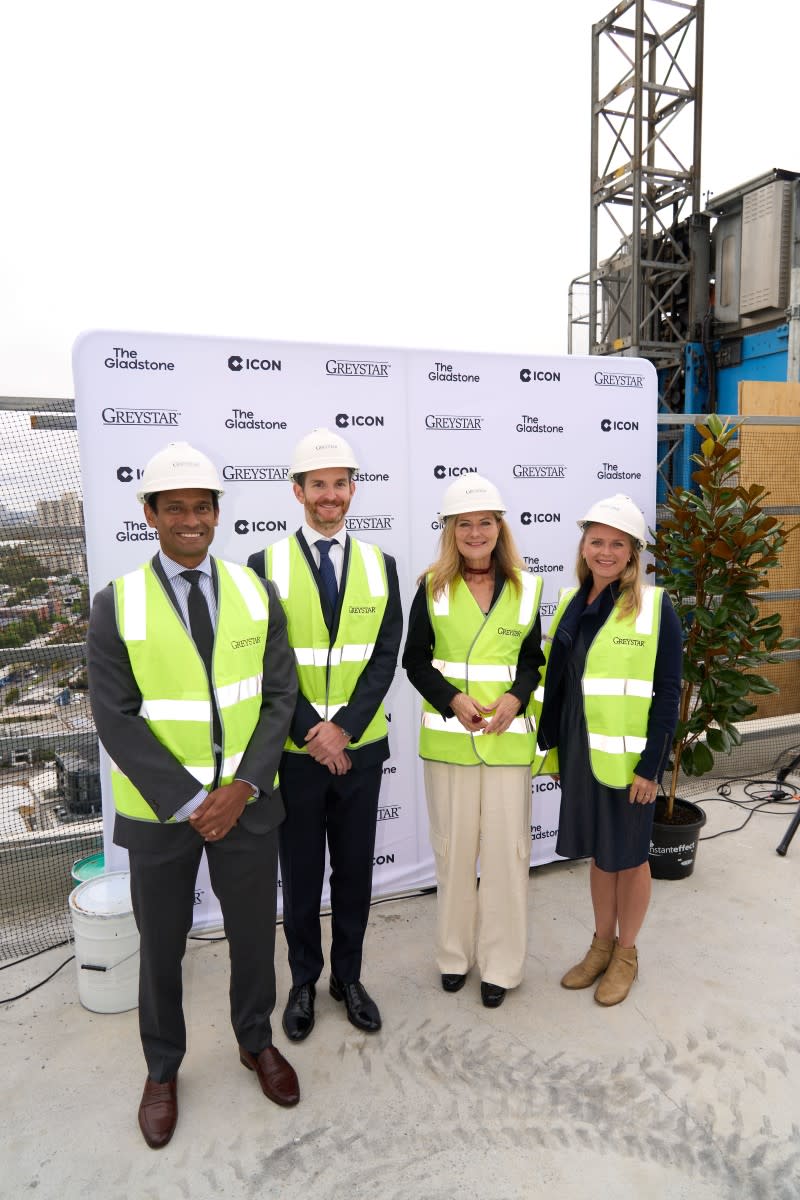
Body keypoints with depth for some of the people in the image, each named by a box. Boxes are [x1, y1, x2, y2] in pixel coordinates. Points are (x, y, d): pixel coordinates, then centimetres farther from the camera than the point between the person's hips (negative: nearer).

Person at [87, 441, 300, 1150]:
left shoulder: (256, 593, -3)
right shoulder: (116, 605, -10)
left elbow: (281, 696, -3)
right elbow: (117, 719, -12)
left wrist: (244, 785, -13)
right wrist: (187, 803, -15)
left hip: (247, 801, 2)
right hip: (159, 811, -1)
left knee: (254, 932, 18)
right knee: (161, 947, 17)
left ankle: (256, 1042, 45)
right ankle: (163, 1069, 43)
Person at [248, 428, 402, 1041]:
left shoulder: (379, 565, 2)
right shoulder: (267, 565, -5)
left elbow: (385, 656, -4)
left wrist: (343, 728, -14)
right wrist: (311, 732, -15)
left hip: (361, 747, 2)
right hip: (294, 751, -2)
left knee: (355, 870, 15)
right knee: (300, 875, 14)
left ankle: (348, 975, 37)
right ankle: (304, 982, 36)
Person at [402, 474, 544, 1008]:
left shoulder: (526, 588, 3)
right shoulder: (432, 587, 0)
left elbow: (533, 659, 8)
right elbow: (416, 659, 0)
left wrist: (517, 696, -12)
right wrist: (452, 699, -16)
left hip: (508, 738, 0)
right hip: (447, 737, 0)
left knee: (507, 849, 6)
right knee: (453, 848, 11)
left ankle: (501, 964, 24)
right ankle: (455, 953, 31)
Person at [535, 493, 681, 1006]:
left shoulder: (655, 607, -11)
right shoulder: (570, 604, 5)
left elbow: (667, 693, -12)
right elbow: (556, 682, 9)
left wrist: (651, 765, -14)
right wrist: (552, 746, 9)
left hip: (627, 756, -5)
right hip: (579, 752, 5)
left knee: (629, 856, 12)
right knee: (598, 852, 18)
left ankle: (626, 954, 32)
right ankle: (602, 944, 37)